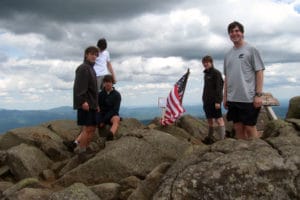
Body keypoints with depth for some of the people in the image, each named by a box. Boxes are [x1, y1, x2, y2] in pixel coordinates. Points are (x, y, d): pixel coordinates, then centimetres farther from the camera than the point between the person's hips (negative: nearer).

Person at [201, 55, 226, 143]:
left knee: (219, 119, -9)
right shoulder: (206, 74, 17)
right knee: (209, 120, 11)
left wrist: (218, 101, -20)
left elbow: (219, 87, -13)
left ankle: (222, 138, -11)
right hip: (207, 101, 7)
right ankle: (210, 137, 18)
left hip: (214, 101, -7)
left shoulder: (216, 73, -6)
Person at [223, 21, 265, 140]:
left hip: (248, 98, -5)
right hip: (232, 99, 5)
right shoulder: (228, 54, 14)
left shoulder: (251, 50, 0)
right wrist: (225, 97, 13)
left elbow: (259, 72, -4)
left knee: (250, 128, -1)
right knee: (238, 128, 9)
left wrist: (258, 94, -11)